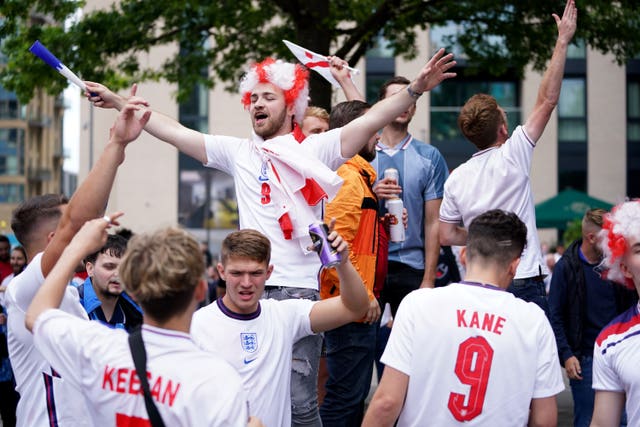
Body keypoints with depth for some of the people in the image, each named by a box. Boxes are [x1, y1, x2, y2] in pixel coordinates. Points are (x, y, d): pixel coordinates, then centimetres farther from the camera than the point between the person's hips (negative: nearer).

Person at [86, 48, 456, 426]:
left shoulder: (315, 150, 4)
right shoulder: (238, 152, 15)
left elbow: (370, 121, -7)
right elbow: (175, 132, 17)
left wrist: (414, 89, -21)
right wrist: (119, 102, 15)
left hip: (299, 291, -3)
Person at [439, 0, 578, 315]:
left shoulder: (456, 178, 6)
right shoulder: (512, 157, -7)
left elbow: (446, 236, 8)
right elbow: (547, 100, -6)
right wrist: (563, 41, -2)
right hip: (524, 283, -6)